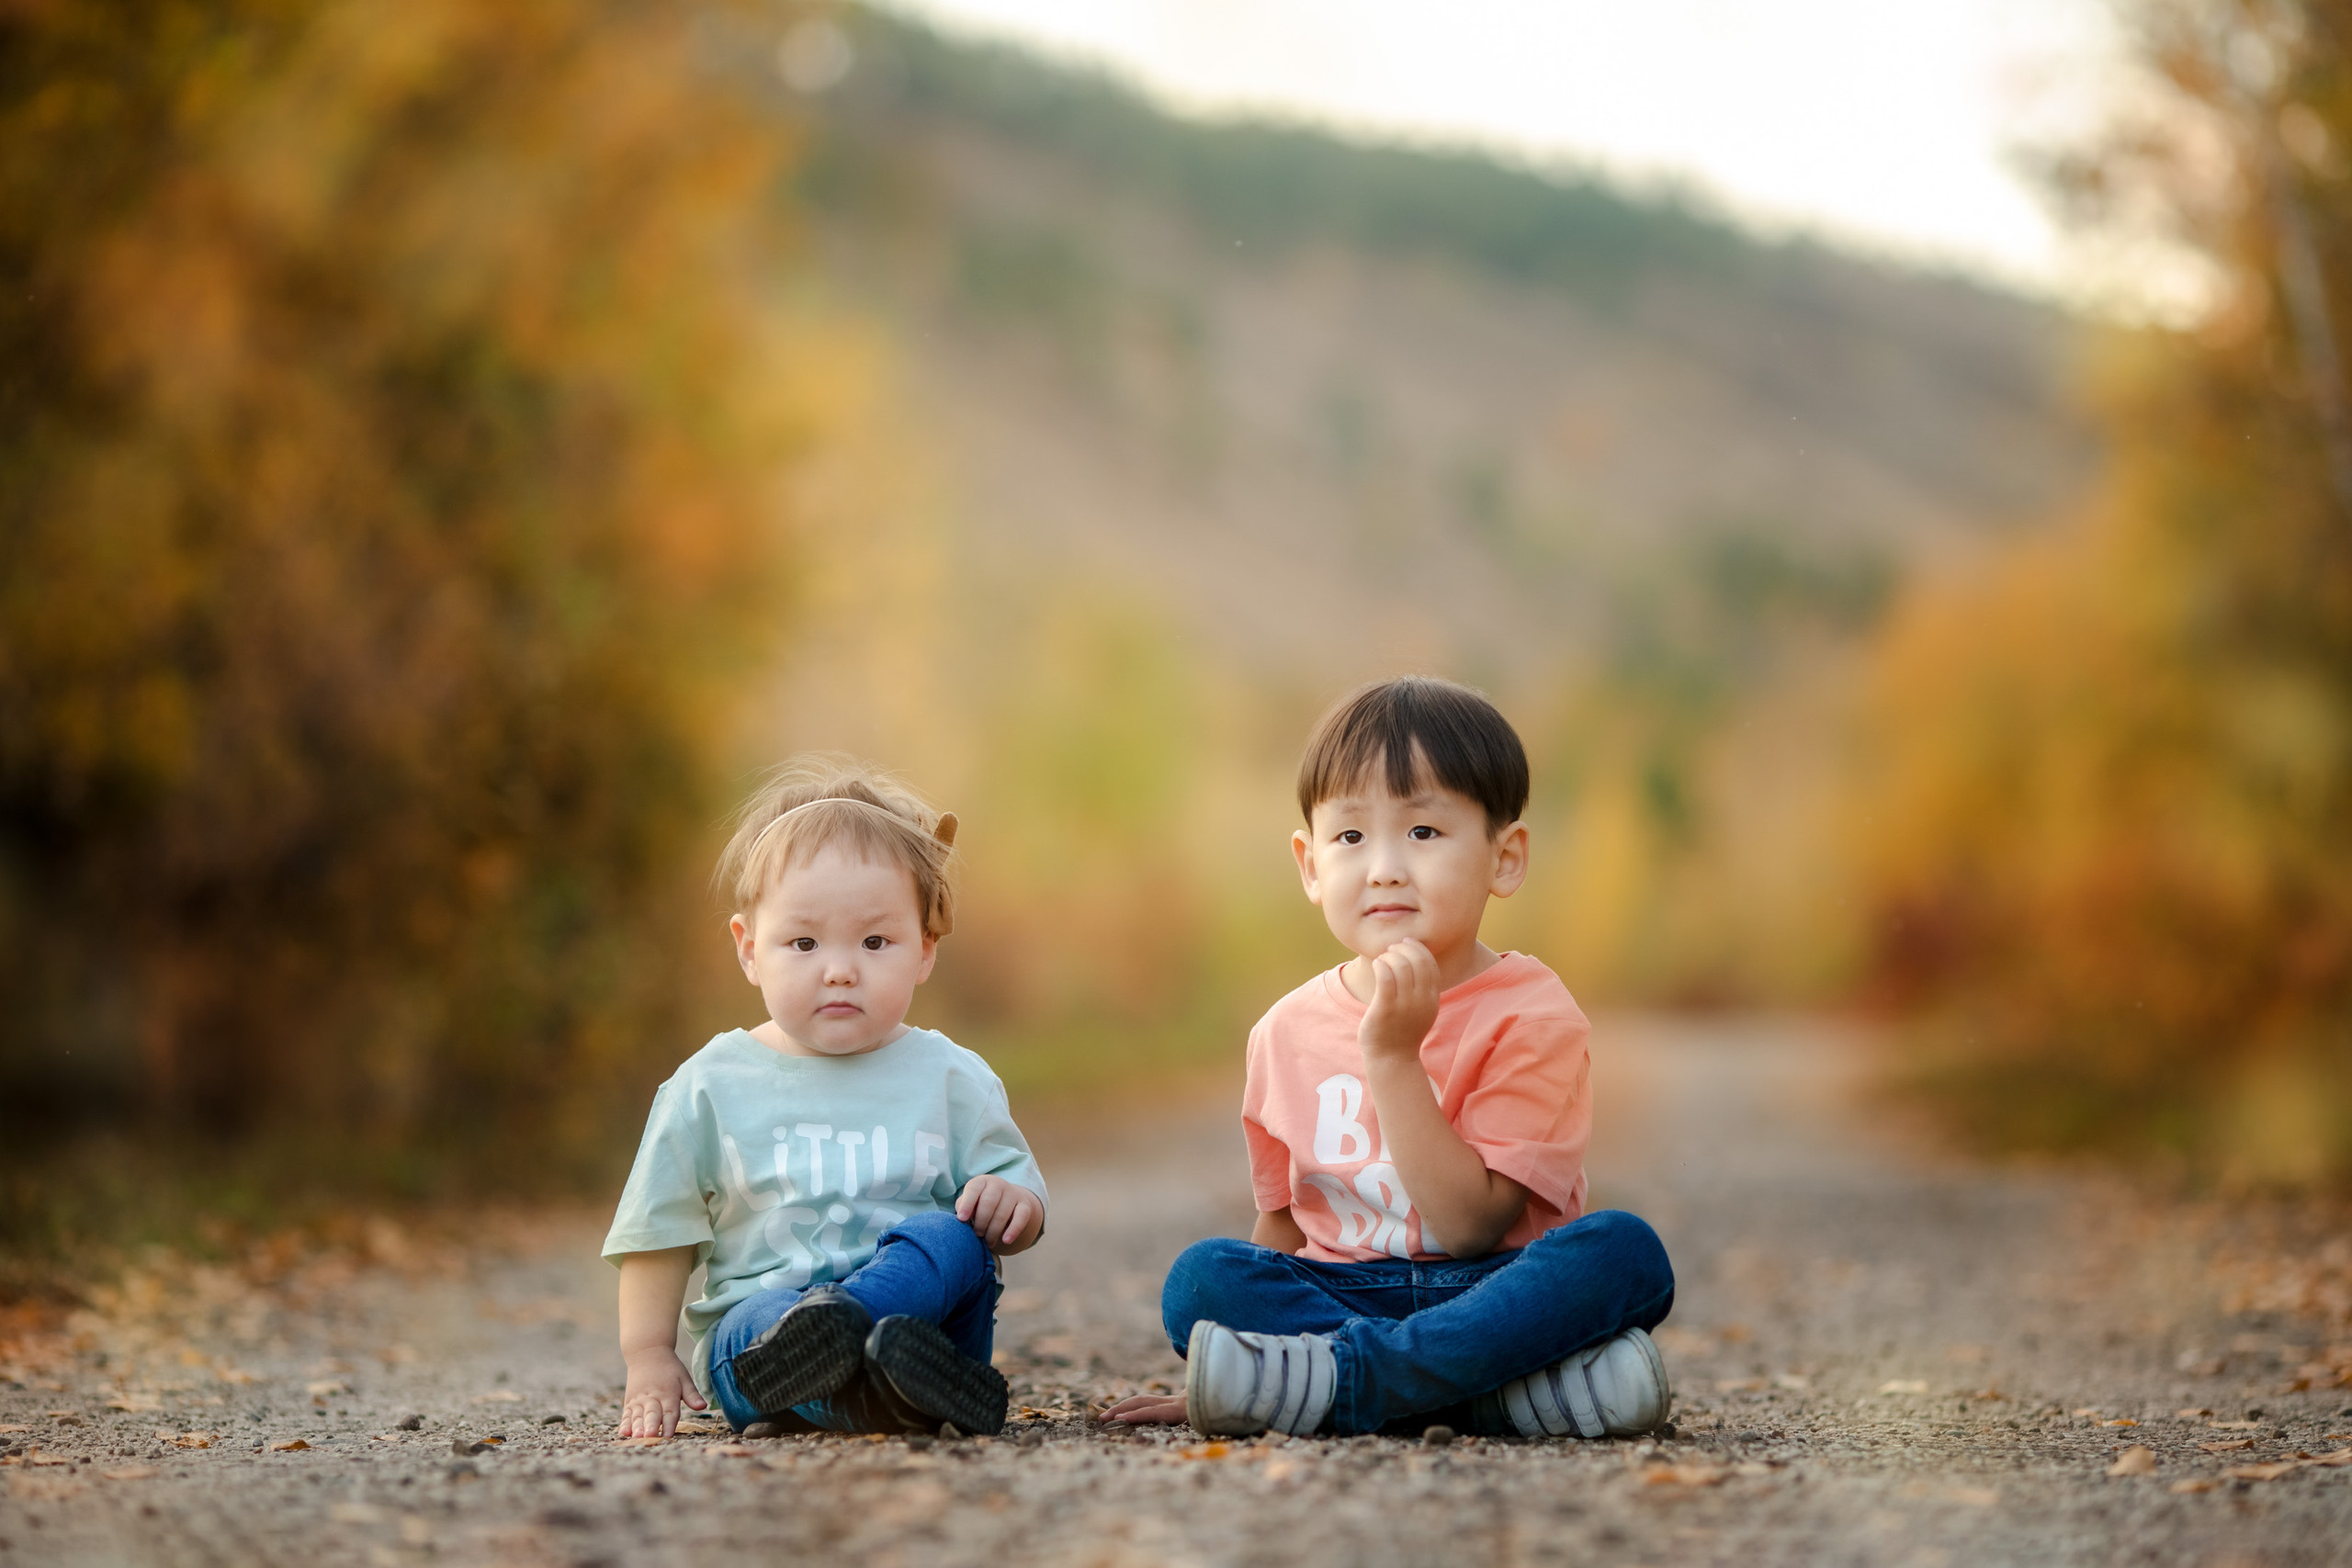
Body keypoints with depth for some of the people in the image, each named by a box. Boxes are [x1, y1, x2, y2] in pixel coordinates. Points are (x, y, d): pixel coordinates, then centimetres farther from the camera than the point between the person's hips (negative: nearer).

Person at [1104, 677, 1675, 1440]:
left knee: (1626, 1251, -31)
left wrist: (1394, 1057, -22)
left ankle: (1342, 1378, -36)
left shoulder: (1532, 1016, -8)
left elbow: (1469, 1227, -16)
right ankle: (1516, 1388, -32)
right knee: (1201, 1275, -24)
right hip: (1340, 1295, 3)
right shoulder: (1288, 1032, 7)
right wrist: (1221, 1376, 8)